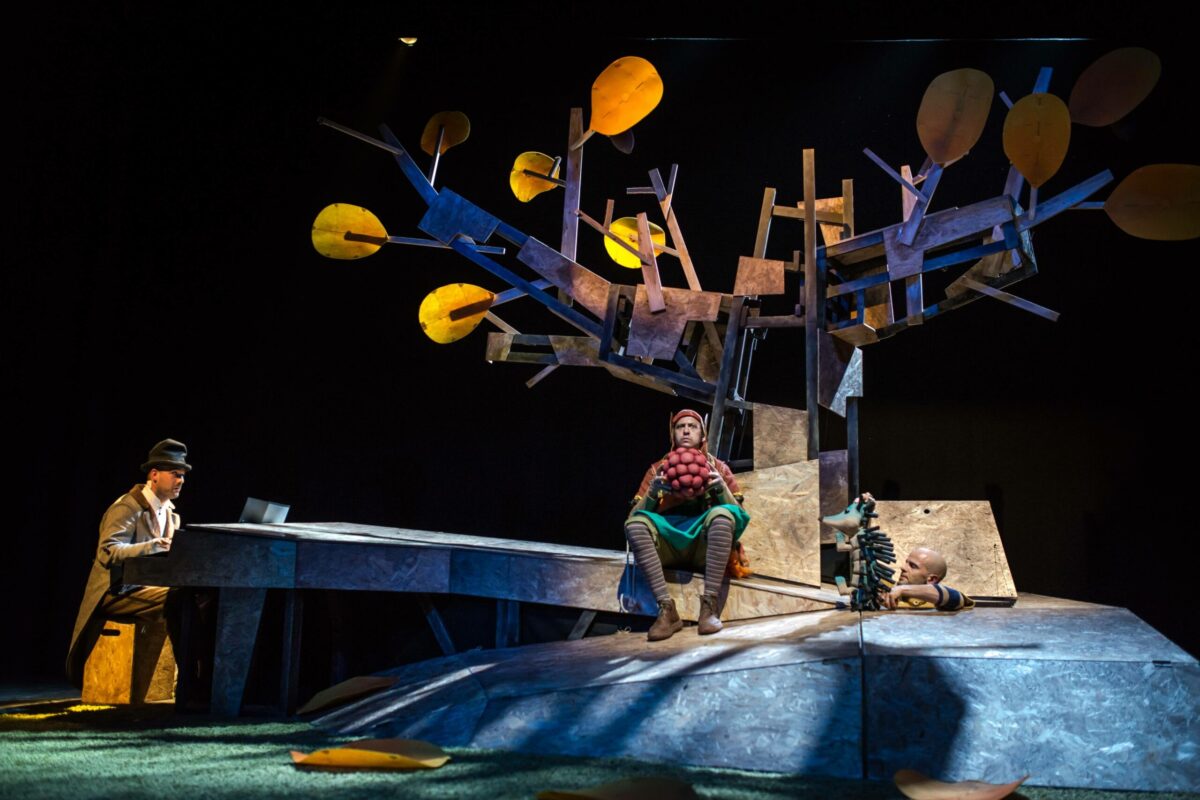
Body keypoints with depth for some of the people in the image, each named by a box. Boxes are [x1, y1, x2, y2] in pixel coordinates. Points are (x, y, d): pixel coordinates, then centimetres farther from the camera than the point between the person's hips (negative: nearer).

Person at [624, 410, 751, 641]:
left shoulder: (717, 467, 15)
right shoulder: (658, 469, 15)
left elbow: (738, 514, 5)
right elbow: (635, 516, 4)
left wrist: (721, 487, -13)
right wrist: (653, 491, -15)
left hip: (706, 547, 0)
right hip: (668, 546, 1)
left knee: (722, 514, -32)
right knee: (635, 523, -29)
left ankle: (710, 605, -32)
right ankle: (666, 609, -33)